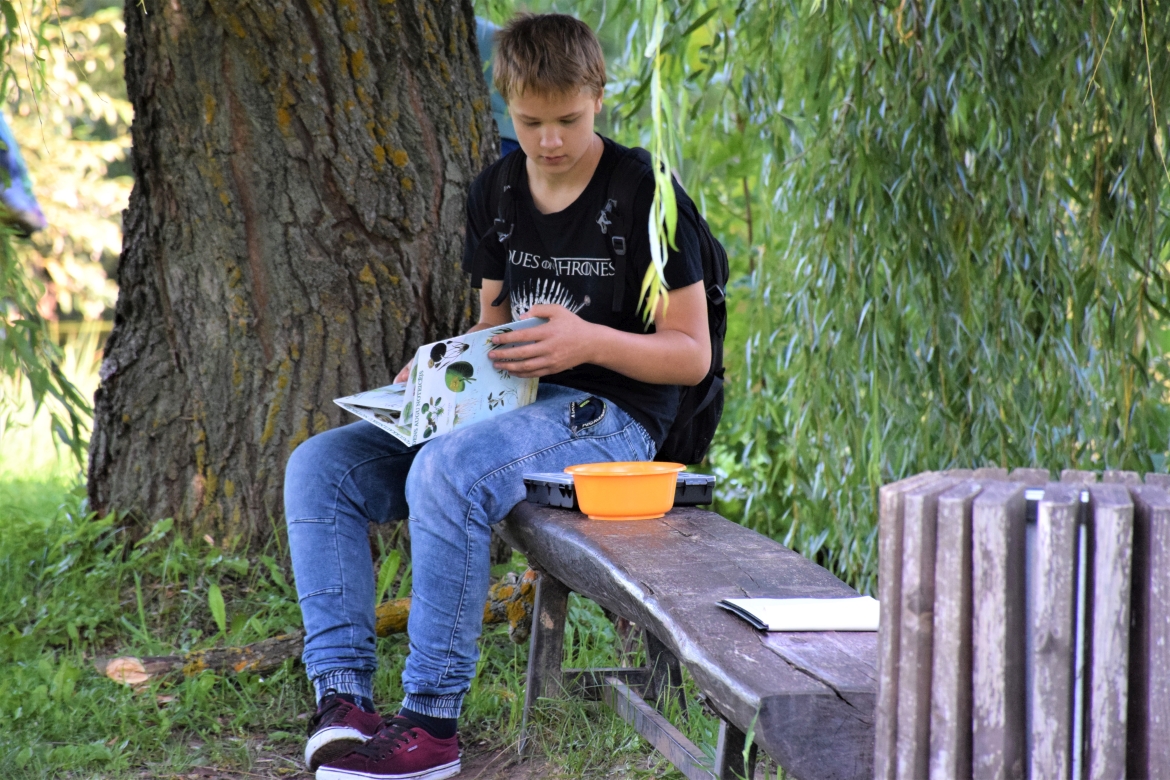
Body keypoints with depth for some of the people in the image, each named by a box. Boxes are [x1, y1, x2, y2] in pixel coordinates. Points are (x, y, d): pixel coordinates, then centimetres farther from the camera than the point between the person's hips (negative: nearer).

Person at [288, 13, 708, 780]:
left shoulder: (645, 196, -8)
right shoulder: (496, 192, 12)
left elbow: (691, 354, -7)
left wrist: (591, 341, -23)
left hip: (605, 414, -7)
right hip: (506, 402, 7)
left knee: (448, 471, -36)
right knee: (320, 465, -12)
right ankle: (342, 697, -19)